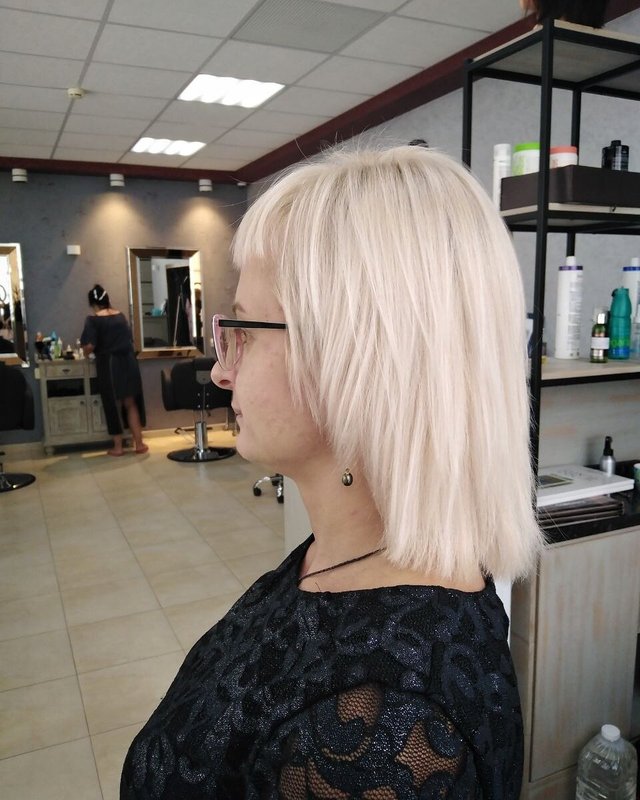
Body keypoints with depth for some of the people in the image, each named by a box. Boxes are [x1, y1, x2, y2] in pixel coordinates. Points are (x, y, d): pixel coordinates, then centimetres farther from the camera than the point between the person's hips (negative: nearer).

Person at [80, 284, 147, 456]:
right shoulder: (121, 316, 8)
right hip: (128, 361, 4)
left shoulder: (93, 320, -7)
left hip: (109, 365, -4)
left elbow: (89, 346, -16)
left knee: (114, 405, 7)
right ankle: (139, 443, 13)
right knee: (131, 404, 12)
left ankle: (118, 446, 14)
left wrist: (85, 352, 5)